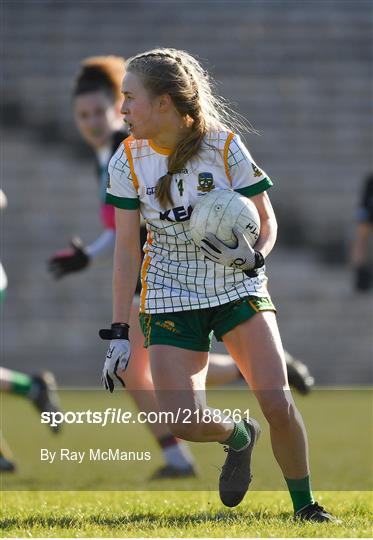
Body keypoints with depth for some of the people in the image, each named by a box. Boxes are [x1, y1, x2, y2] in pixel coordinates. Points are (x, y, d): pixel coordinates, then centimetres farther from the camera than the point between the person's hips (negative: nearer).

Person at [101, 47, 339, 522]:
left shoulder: (224, 146, -10)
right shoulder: (128, 161, -4)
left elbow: (266, 222, -1)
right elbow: (126, 250, 0)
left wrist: (252, 257, -24)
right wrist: (118, 334, -3)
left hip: (238, 287, -1)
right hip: (170, 299, 1)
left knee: (278, 404, -15)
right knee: (182, 423, -14)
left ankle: (304, 504, 8)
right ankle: (240, 437, 20)